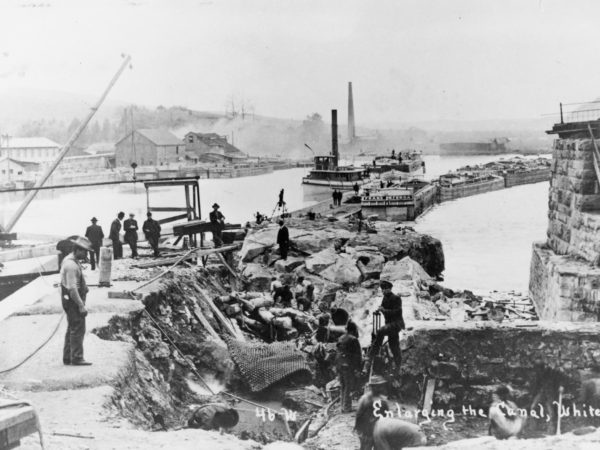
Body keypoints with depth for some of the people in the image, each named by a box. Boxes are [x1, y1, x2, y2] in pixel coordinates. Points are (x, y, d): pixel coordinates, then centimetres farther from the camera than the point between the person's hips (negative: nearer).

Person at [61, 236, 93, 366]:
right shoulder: (71, 265, -22)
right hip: (73, 301, -11)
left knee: (72, 329, 17)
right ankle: (77, 358, 1)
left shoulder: (70, 260, 11)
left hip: (71, 300, 11)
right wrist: (81, 306, -23)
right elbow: (72, 288, -25)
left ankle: (67, 358, 24)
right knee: (78, 329, -4)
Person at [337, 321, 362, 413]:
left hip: (339, 365, 7)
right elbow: (358, 355, -12)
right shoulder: (354, 339, -11)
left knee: (342, 386, 14)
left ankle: (343, 407, 19)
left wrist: (337, 366, 17)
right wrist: (358, 368, -9)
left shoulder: (340, 339, 11)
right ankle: (347, 407, -1)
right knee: (349, 386, -1)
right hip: (349, 365, -7)